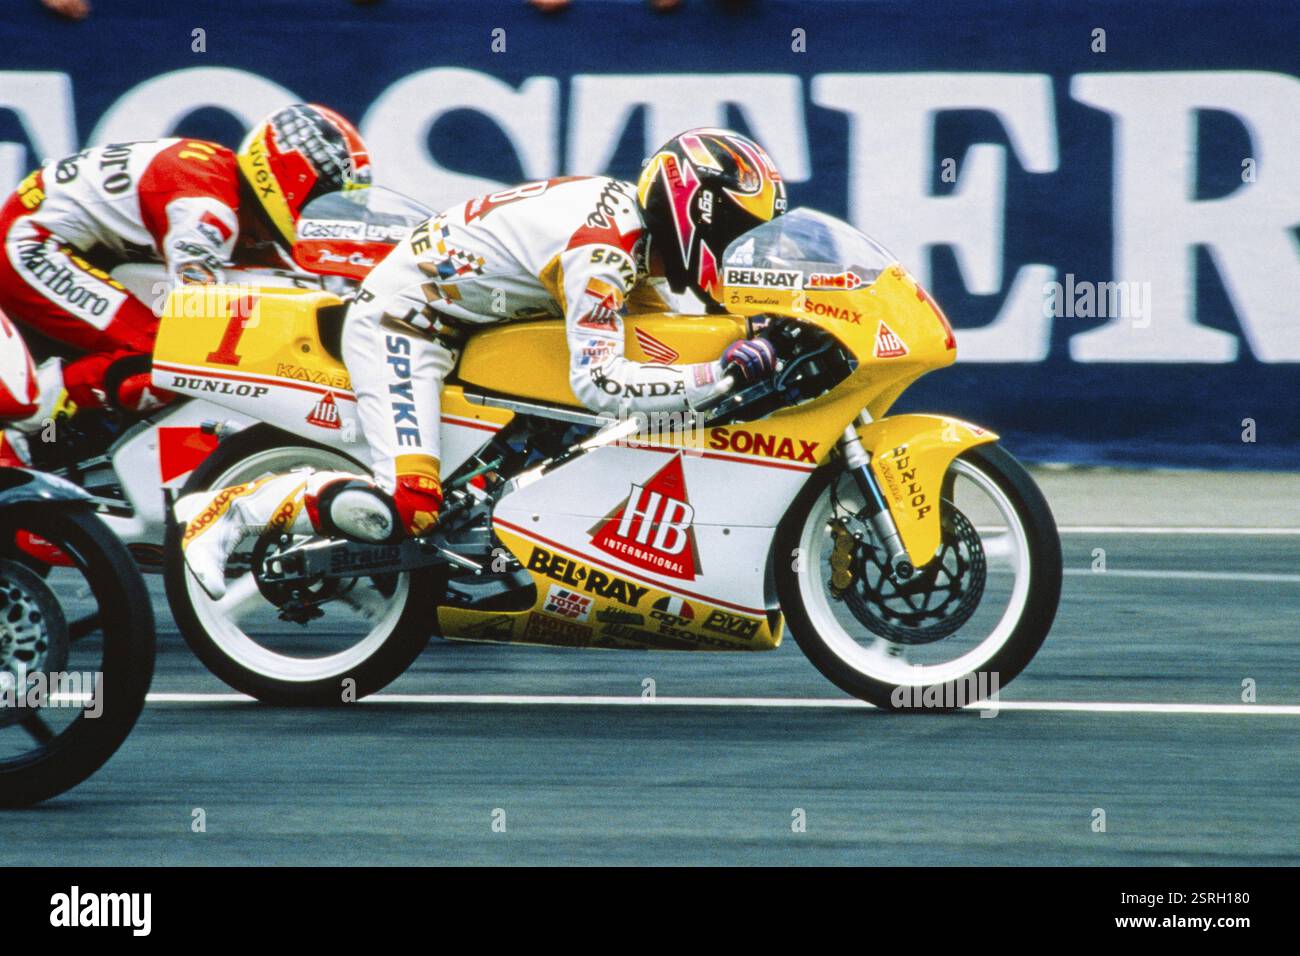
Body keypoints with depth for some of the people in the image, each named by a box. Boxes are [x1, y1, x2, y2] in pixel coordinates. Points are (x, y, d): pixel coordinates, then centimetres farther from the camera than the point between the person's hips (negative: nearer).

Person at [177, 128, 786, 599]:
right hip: (405, 323, -11)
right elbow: (599, 383, -36)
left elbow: (650, 314, 18)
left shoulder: (630, 212, 3)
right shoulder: (604, 248, -27)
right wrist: (721, 373, -36)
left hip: (462, 320, 11)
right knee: (407, 509, -25)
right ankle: (228, 510, -10)